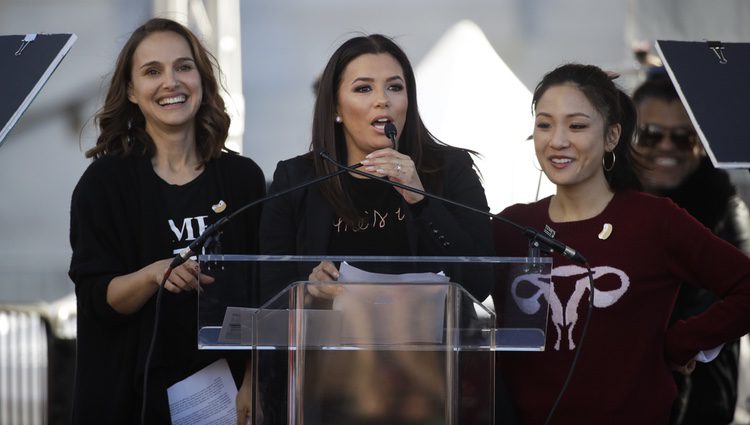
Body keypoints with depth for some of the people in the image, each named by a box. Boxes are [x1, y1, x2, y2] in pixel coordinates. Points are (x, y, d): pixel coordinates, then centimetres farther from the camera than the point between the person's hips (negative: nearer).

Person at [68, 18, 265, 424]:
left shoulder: (243, 177, 2)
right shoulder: (104, 181, -5)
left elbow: (263, 292, 8)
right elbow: (97, 298, -10)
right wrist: (153, 275, -27)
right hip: (139, 391, -2)